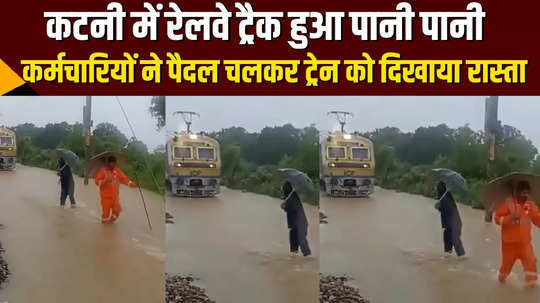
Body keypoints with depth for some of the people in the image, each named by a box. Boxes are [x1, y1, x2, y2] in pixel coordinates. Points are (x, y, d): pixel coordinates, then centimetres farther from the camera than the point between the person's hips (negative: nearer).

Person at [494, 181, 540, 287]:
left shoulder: (531, 205, 0)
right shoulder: (508, 203, -12)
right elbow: (497, 218, -12)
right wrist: (510, 218, -28)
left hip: (524, 241, 3)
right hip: (509, 240, -3)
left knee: (530, 260, -10)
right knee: (507, 262, 10)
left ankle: (531, 280, 5)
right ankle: (502, 278, 36)